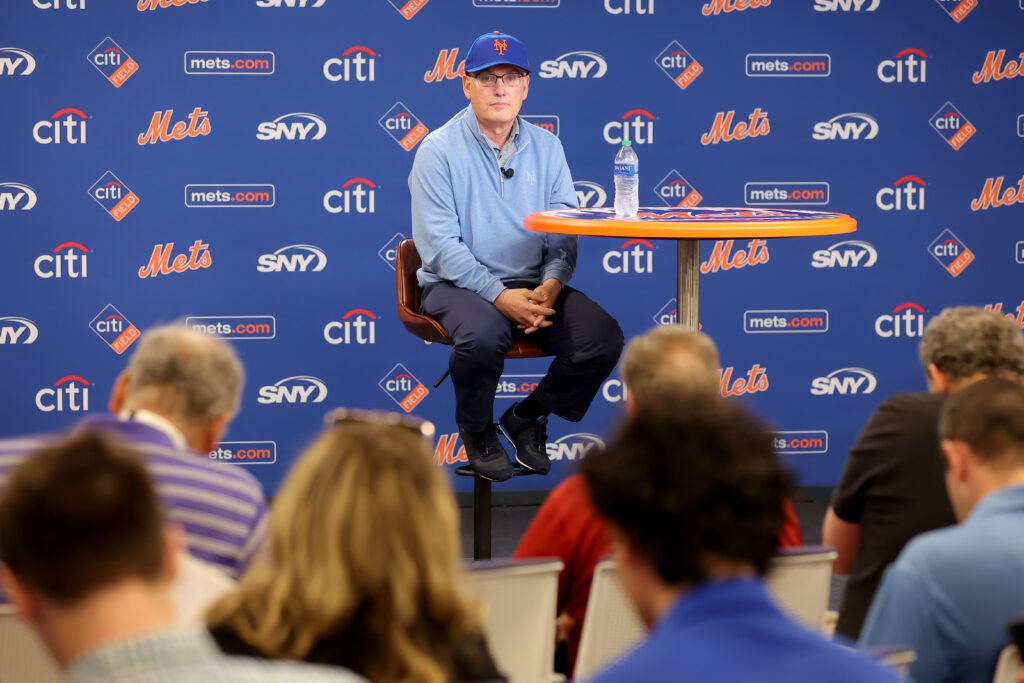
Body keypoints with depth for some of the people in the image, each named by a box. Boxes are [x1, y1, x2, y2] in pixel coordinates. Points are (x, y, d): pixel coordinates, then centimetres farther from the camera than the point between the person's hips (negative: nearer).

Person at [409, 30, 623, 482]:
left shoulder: (545, 146, 9)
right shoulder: (439, 150, -5)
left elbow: (565, 228, 6)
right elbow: (440, 244, -12)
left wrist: (553, 283, -15)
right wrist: (499, 295, -22)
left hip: (534, 283, 4)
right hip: (456, 285, -4)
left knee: (604, 338, -19)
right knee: (484, 333, -37)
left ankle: (527, 417, 8)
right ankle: (476, 430, -4)